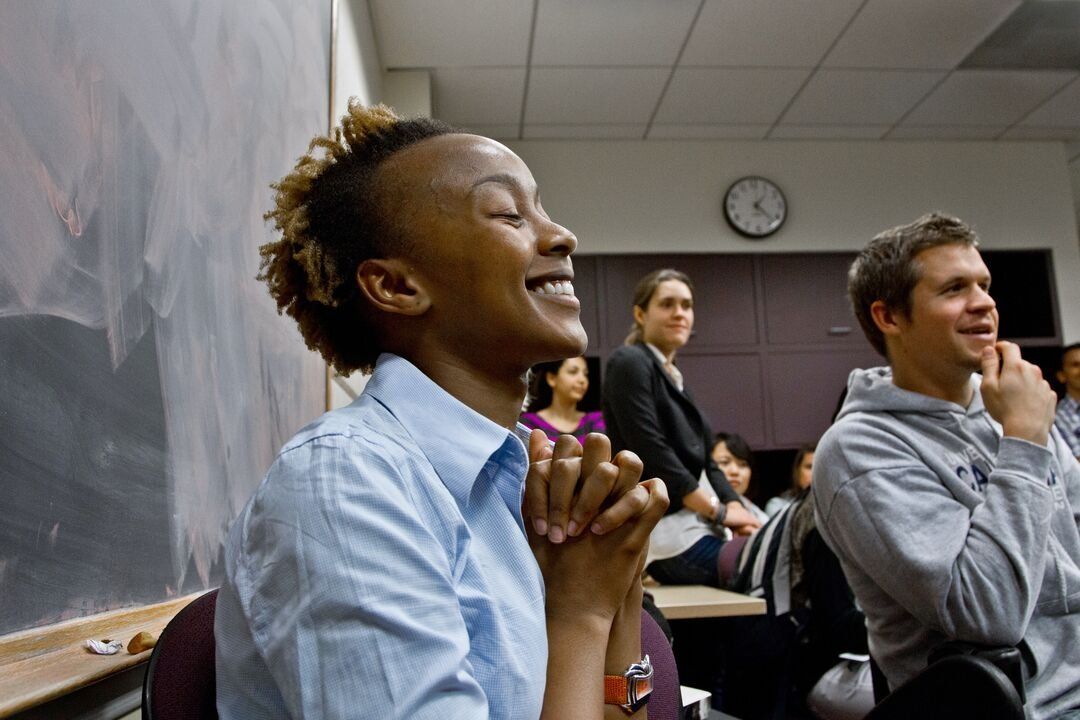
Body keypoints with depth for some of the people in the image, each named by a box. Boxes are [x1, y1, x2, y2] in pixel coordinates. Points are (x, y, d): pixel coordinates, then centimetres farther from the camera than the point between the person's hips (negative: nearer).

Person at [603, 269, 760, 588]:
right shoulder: (629, 363, -5)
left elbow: (704, 459, 16)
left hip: (697, 526, 8)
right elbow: (651, 452, -15)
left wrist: (736, 508, -1)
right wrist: (719, 511, -13)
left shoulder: (674, 378, 20)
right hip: (666, 532, -8)